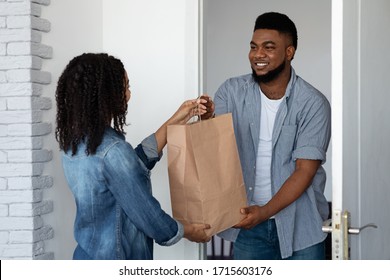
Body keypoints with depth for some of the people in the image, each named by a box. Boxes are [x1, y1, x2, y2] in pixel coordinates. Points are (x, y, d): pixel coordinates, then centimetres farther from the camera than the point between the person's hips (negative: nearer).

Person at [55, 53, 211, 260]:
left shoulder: (74, 142, 1)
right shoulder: (112, 150, -26)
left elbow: (134, 164, 10)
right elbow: (147, 214, -19)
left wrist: (174, 122, 12)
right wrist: (187, 231, -1)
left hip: (88, 257, 8)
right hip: (115, 259, -8)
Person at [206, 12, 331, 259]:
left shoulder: (313, 103, -11)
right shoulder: (231, 92, -3)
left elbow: (305, 170, -15)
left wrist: (265, 211, -27)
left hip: (300, 224, -2)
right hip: (248, 223, 2)